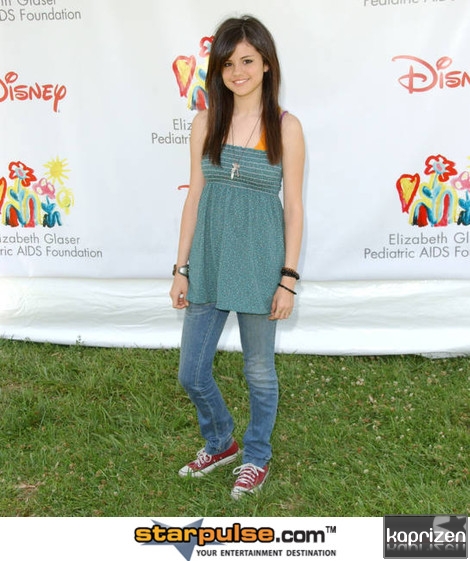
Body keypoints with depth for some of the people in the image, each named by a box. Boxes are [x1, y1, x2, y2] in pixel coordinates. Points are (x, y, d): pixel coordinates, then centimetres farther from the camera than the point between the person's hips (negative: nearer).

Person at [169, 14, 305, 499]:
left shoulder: (285, 127, -5)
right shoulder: (206, 123, 3)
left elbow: (293, 206, -4)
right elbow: (194, 198, 5)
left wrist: (288, 278, -7)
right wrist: (181, 268, 4)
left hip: (258, 266, -3)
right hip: (208, 262, 3)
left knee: (259, 372, 12)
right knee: (191, 373, 10)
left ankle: (257, 457, 37)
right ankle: (220, 444, 39)